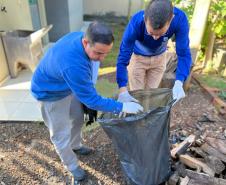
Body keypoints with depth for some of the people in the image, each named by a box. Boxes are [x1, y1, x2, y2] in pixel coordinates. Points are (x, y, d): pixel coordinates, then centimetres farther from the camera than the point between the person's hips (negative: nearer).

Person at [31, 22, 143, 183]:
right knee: (61, 134, 8)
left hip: (69, 86, 8)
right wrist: (122, 107, -27)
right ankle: (72, 166, 34)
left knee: (77, 119, 22)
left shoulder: (80, 36, -18)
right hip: (51, 94, -8)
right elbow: (91, 100, -33)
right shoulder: (72, 65, -44)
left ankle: (75, 146, 50)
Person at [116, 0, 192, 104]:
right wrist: (123, 90, -42)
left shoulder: (180, 19, -32)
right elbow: (123, 56, -34)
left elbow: (183, 53, -28)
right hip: (137, 57, -2)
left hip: (159, 58, 2)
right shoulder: (136, 22, -36)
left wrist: (179, 83, -43)